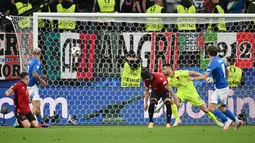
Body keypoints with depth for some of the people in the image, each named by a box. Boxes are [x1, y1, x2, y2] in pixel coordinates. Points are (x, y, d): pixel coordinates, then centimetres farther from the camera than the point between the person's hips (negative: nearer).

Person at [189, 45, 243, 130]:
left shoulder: (213, 63, -20)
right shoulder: (220, 60, 6)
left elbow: (204, 77, -26)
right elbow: (227, 71, 24)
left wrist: (193, 78, -9)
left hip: (220, 89, -9)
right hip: (225, 87, 9)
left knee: (211, 108, -12)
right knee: (221, 108, 21)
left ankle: (227, 121, -11)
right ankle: (237, 121, 26)